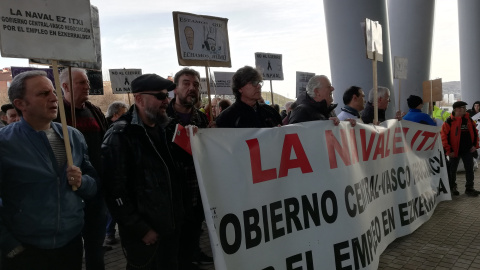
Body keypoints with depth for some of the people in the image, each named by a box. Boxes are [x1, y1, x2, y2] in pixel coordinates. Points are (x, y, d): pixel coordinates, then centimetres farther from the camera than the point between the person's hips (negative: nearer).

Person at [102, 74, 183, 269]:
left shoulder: (163, 129, 7)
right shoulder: (120, 135, -15)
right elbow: (115, 190, -19)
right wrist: (141, 229, -17)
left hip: (170, 227, 7)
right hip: (144, 234, -6)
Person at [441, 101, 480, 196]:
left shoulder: (469, 120, 5)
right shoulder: (449, 122, -11)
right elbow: (443, 136, -12)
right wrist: (448, 150, -13)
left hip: (468, 150, 4)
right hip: (455, 151, -4)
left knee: (469, 169, 6)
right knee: (453, 170, 9)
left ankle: (469, 188, 16)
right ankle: (452, 187, 26)